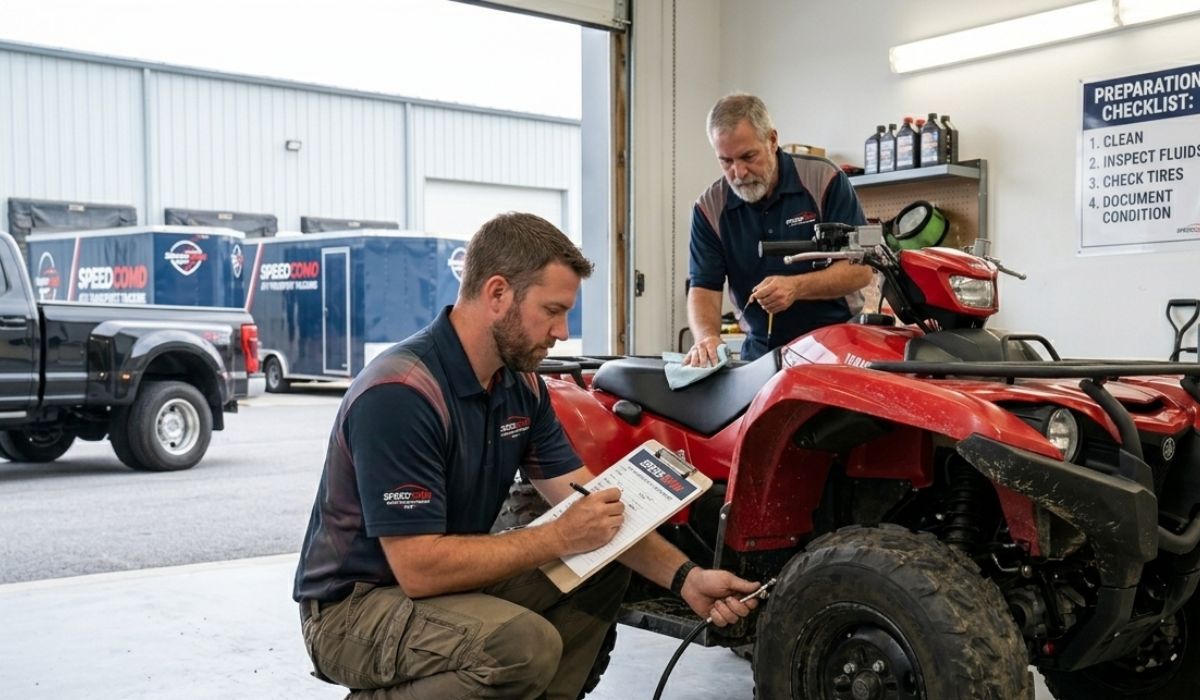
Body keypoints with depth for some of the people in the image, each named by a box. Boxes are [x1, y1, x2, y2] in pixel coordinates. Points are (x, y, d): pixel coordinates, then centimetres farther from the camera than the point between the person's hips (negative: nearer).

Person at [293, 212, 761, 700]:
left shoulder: (521, 384, 0)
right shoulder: (399, 394, -27)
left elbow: (594, 506, 0)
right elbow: (420, 568, -29)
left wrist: (685, 577, -12)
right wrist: (561, 537, -25)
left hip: (449, 578, 8)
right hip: (354, 606, -8)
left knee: (605, 566, -1)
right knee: (526, 642, -31)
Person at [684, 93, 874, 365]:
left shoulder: (826, 180, -3)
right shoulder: (710, 207, 3)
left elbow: (861, 268, -5)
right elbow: (703, 287, -1)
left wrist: (797, 287, -22)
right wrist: (706, 337, -23)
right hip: (761, 352, 2)